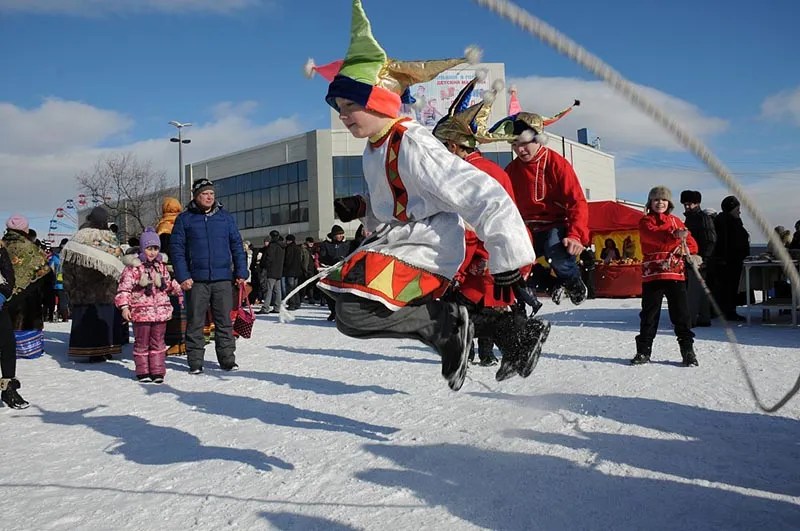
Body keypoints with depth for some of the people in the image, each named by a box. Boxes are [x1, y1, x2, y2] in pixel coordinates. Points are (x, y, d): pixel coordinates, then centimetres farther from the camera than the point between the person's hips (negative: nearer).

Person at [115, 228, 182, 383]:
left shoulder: (161, 266, 11)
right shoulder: (133, 267, -6)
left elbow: (169, 284, 22)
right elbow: (124, 288, -8)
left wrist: (181, 287, 5)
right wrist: (124, 306, -16)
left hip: (160, 311, 4)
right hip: (141, 312, -4)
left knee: (158, 341, 9)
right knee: (142, 342, 6)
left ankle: (158, 371, 16)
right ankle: (143, 372, 16)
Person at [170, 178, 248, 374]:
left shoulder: (225, 217, 10)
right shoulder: (184, 219, 4)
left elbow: (236, 246, 10)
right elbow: (177, 248, 1)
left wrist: (241, 272, 3)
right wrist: (182, 276, -8)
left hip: (223, 279, 2)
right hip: (196, 279, -1)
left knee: (224, 321, 6)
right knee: (195, 322, 5)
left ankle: (227, 359, 15)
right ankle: (195, 361, 14)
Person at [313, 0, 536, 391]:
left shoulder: (412, 146, -21)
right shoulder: (374, 149, 8)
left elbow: (485, 197, -25)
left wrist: (508, 263, -23)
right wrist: (360, 209, 4)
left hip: (426, 253, -10)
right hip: (395, 246, 10)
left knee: (353, 311, -29)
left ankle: (448, 323, -9)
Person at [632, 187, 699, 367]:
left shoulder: (676, 221, 17)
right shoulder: (645, 222, 4)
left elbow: (690, 240, 12)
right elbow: (654, 235, -16)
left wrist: (690, 252, -11)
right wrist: (674, 235, -34)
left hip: (676, 273, 3)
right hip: (652, 273, -2)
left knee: (681, 313, 2)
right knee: (649, 314, 4)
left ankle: (688, 351, 11)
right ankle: (643, 351, 13)